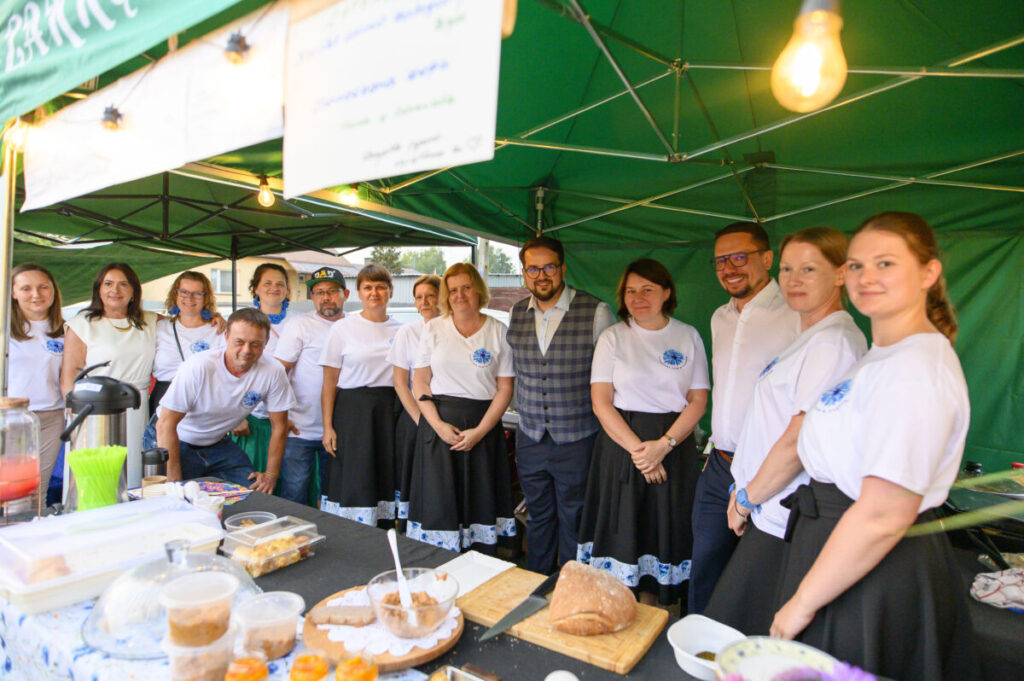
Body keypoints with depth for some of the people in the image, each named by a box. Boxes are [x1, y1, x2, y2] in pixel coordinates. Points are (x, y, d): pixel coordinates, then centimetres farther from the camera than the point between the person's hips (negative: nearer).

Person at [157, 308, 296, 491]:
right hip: (179, 444, -3)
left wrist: (271, 474, -9)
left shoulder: (273, 372, -19)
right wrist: (175, 482, -25)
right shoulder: (198, 366, -26)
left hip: (219, 444, 3)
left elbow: (279, 426, -6)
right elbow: (166, 424, -23)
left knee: (259, 494, -9)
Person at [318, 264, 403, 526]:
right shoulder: (343, 328, 1)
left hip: (391, 413, 3)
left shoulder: (400, 330, 8)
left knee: (386, 477, 6)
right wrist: (328, 426, -6)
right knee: (353, 482, -3)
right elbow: (329, 383, 0)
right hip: (353, 411, -2)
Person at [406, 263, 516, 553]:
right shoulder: (433, 328, 7)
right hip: (439, 424, 1)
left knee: (481, 504, 3)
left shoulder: (498, 331, 3)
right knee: (440, 504, 1)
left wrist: (480, 431, -10)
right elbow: (420, 381, 4)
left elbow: (505, 388, 0)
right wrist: (437, 424, -9)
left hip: (483, 426, 0)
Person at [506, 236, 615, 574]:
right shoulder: (516, 314, 4)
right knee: (538, 518, 18)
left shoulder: (596, 312, -10)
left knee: (574, 520, 10)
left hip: (577, 440, -4)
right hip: (530, 438, 4)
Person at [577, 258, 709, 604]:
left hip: (675, 447, 1)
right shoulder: (612, 338, 1)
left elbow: (698, 400, 1)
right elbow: (601, 402, -5)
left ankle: (650, 607, 26)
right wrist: (636, 448, -14)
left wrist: (664, 444, -12)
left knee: (663, 530, 7)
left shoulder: (688, 336, 4)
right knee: (619, 530, 2)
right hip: (620, 443, -1)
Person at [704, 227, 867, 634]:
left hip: (785, 525, -9)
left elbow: (800, 440, -20)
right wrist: (745, 492, 13)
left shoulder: (833, 341, -16)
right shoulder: (809, 338, 16)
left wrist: (747, 498, -7)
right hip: (768, 514, 9)